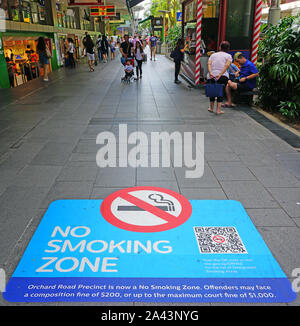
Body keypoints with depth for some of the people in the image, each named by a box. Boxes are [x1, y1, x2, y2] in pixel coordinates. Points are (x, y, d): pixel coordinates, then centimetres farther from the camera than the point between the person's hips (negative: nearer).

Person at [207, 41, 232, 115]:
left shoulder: (213, 55, 16)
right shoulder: (228, 56, 8)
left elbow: (209, 64, -1)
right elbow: (227, 65, -11)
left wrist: (210, 73, -13)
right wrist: (220, 74, -18)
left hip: (211, 76, 3)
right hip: (223, 77, -3)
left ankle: (211, 108, 31)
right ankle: (218, 110, 0)